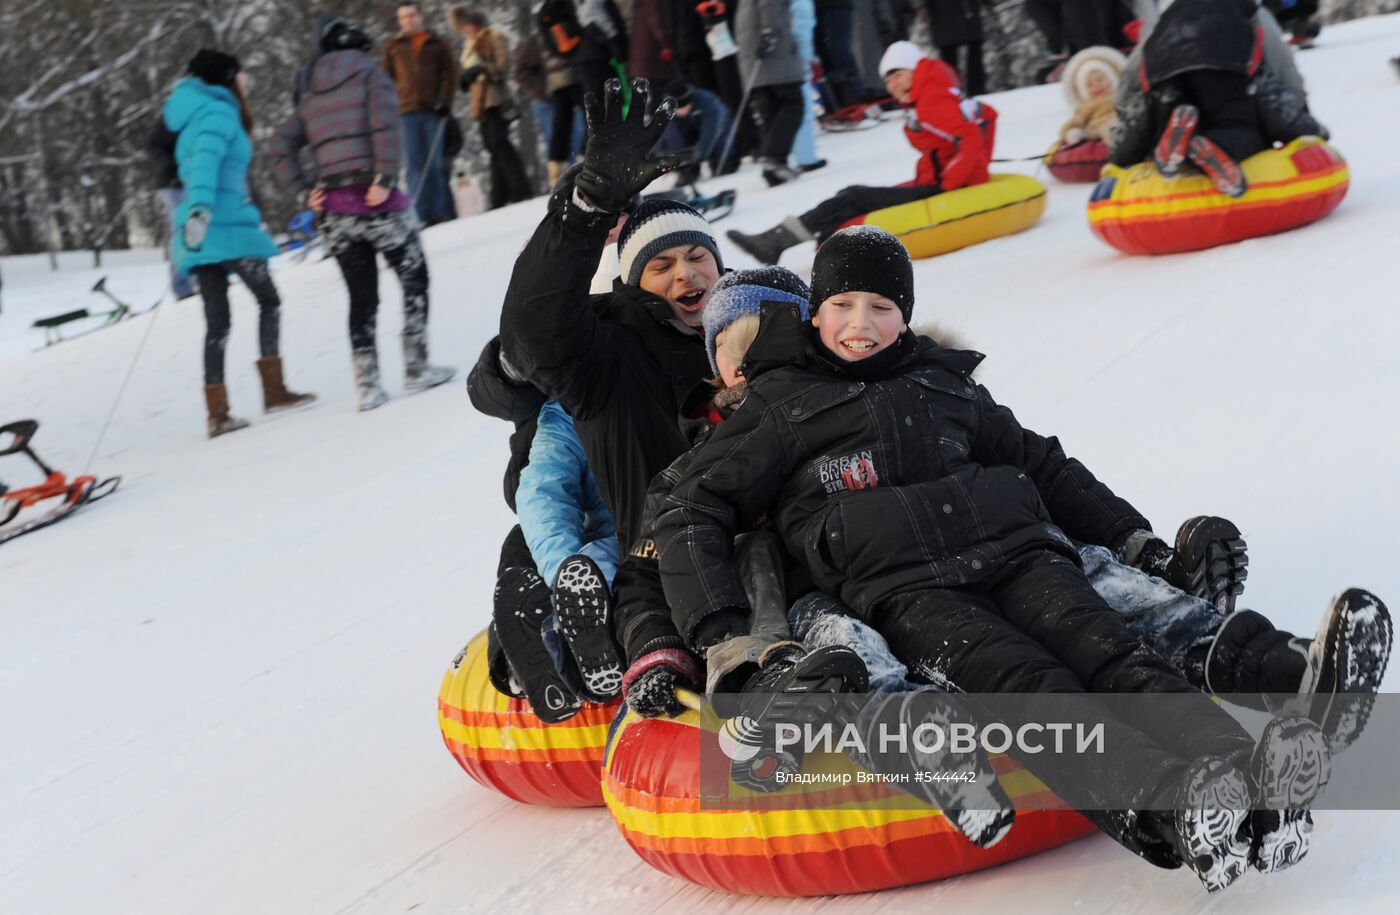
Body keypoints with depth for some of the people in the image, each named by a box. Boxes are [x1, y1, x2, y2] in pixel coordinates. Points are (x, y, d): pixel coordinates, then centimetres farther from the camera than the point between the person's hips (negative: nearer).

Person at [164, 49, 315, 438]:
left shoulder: (196, 120, 23)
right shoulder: (219, 112, -6)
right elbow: (206, 160, -22)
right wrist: (200, 208, -33)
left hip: (199, 230, 8)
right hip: (227, 226, -8)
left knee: (217, 320, 5)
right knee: (269, 300, 5)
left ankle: (217, 412, 1)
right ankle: (273, 390, 3)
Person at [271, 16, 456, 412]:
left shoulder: (310, 94, 16)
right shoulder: (370, 75, 1)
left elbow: (281, 147, 8)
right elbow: (385, 126, -16)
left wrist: (306, 188, 4)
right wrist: (386, 179, -18)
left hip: (334, 211, 5)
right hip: (377, 203, -5)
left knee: (361, 297, 12)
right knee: (414, 279, 11)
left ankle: (367, 385, 7)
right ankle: (417, 370, 8)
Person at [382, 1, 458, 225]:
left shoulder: (437, 45, 11)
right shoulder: (394, 46, 14)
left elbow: (449, 74, 7)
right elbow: (387, 76, 15)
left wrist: (444, 102, -6)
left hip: (434, 112, -1)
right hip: (408, 112, 1)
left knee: (436, 164, 1)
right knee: (415, 166, -4)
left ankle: (442, 213, 7)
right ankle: (422, 215, -5)